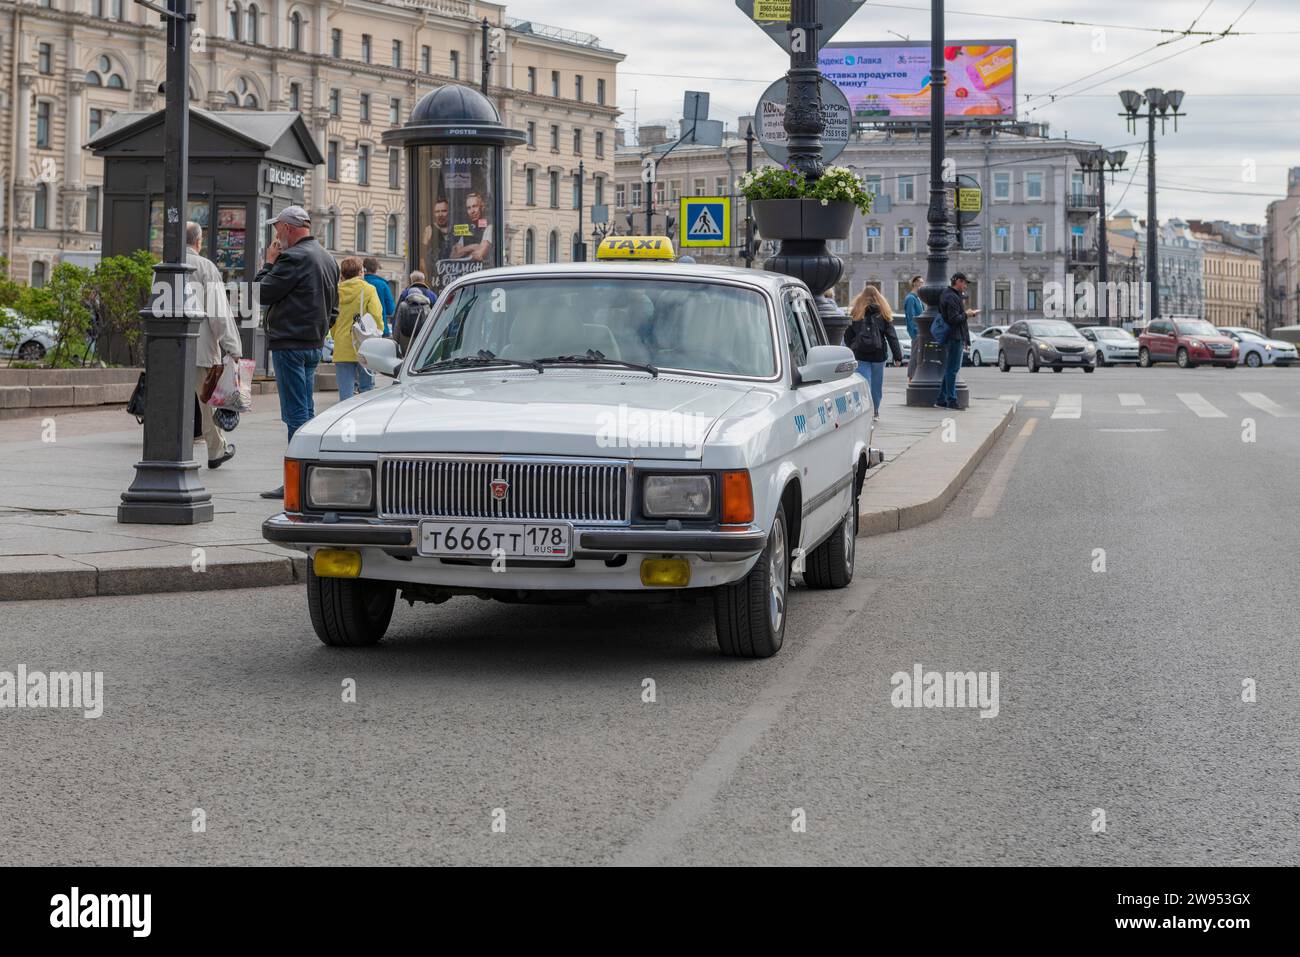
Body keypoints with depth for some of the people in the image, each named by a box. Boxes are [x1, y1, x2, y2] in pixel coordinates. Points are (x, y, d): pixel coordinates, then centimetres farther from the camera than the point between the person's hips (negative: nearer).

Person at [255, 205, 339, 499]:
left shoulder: (294, 258, -15)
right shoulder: (328, 259, 15)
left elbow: (263, 293, -13)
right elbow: (333, 308, 21)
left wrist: (268, 263, 0)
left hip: (290, 344, -9)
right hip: (315, 344, 9)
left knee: (296, 415, -8)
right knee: (306, 413, 13)